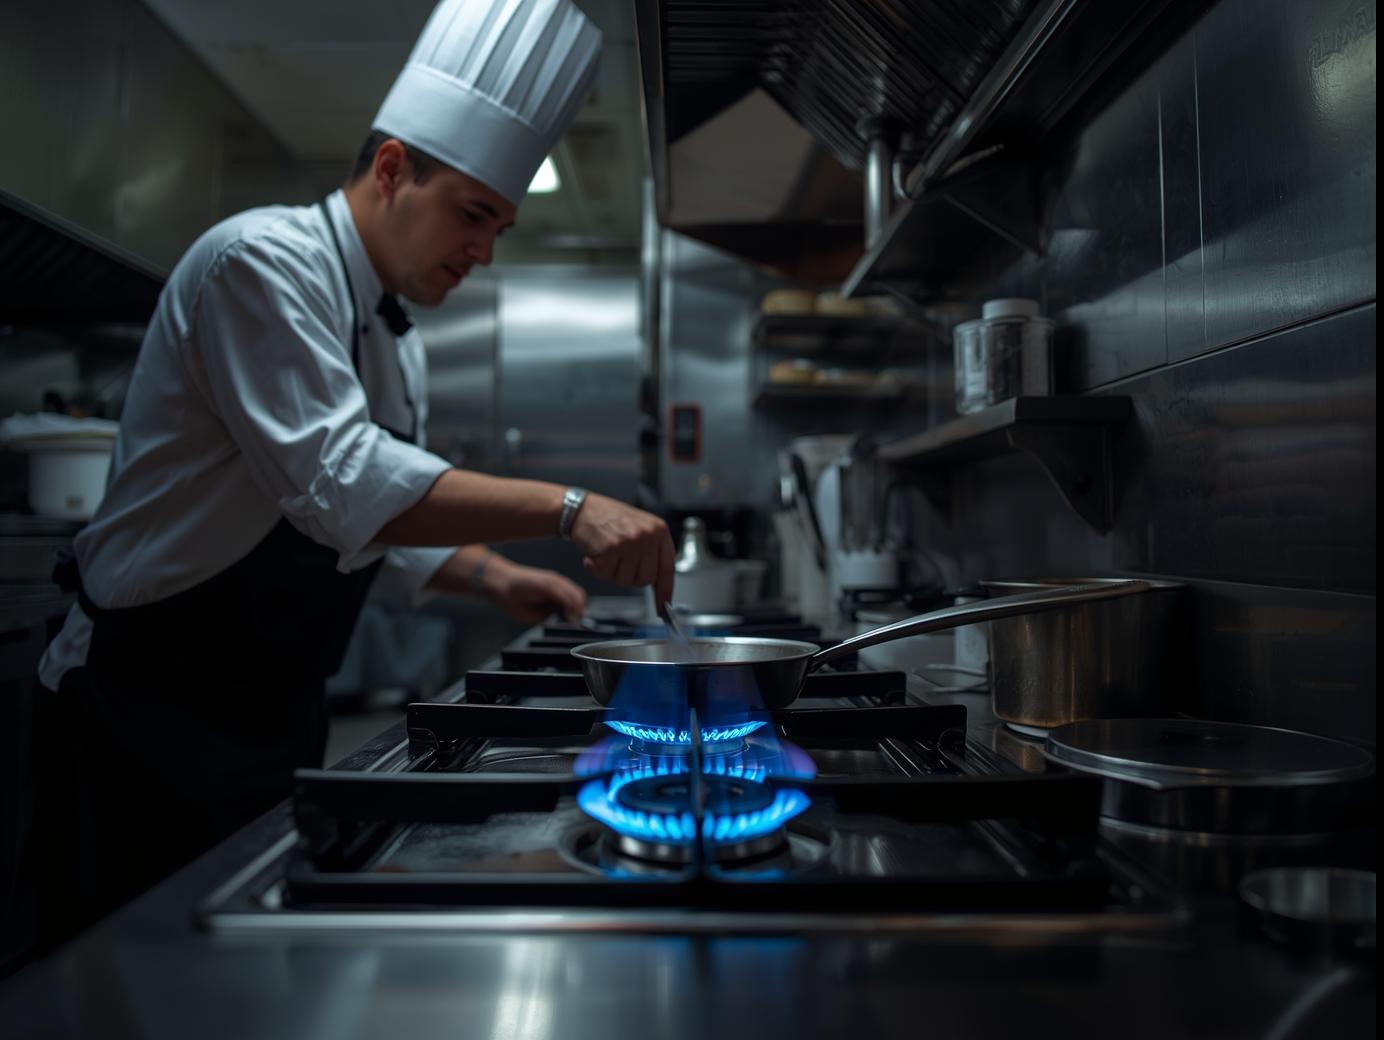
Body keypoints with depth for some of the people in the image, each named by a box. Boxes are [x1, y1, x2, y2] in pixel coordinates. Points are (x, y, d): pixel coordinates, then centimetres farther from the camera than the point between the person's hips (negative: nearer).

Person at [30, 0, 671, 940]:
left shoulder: (396, 337, 11)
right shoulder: (261, 261, -17)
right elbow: (337, 481, -31)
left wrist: (495, 577, 0)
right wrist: (563, 510, -35)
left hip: (278, 715, 9)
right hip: (156, 712, -8)